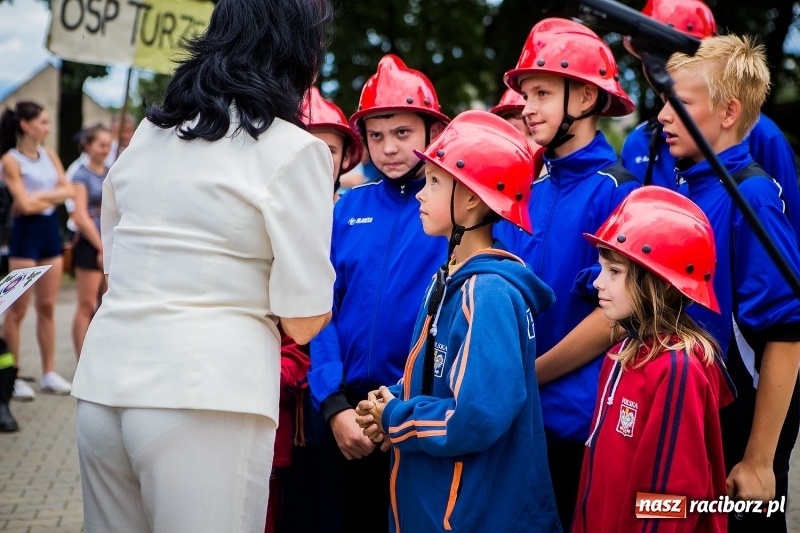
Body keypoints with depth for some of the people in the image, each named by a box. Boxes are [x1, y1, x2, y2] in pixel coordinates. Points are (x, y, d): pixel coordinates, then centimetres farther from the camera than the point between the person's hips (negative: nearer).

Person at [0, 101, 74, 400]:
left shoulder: (49, 155, 10)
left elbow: (67, 190, 3)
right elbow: (25, 204, -16)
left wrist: (40, 197, -10)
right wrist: (53, 195, -4)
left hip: (51, 231, 6)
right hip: (26, 233, -6)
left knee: (47, 307, 9)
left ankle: (49, 373, 14)